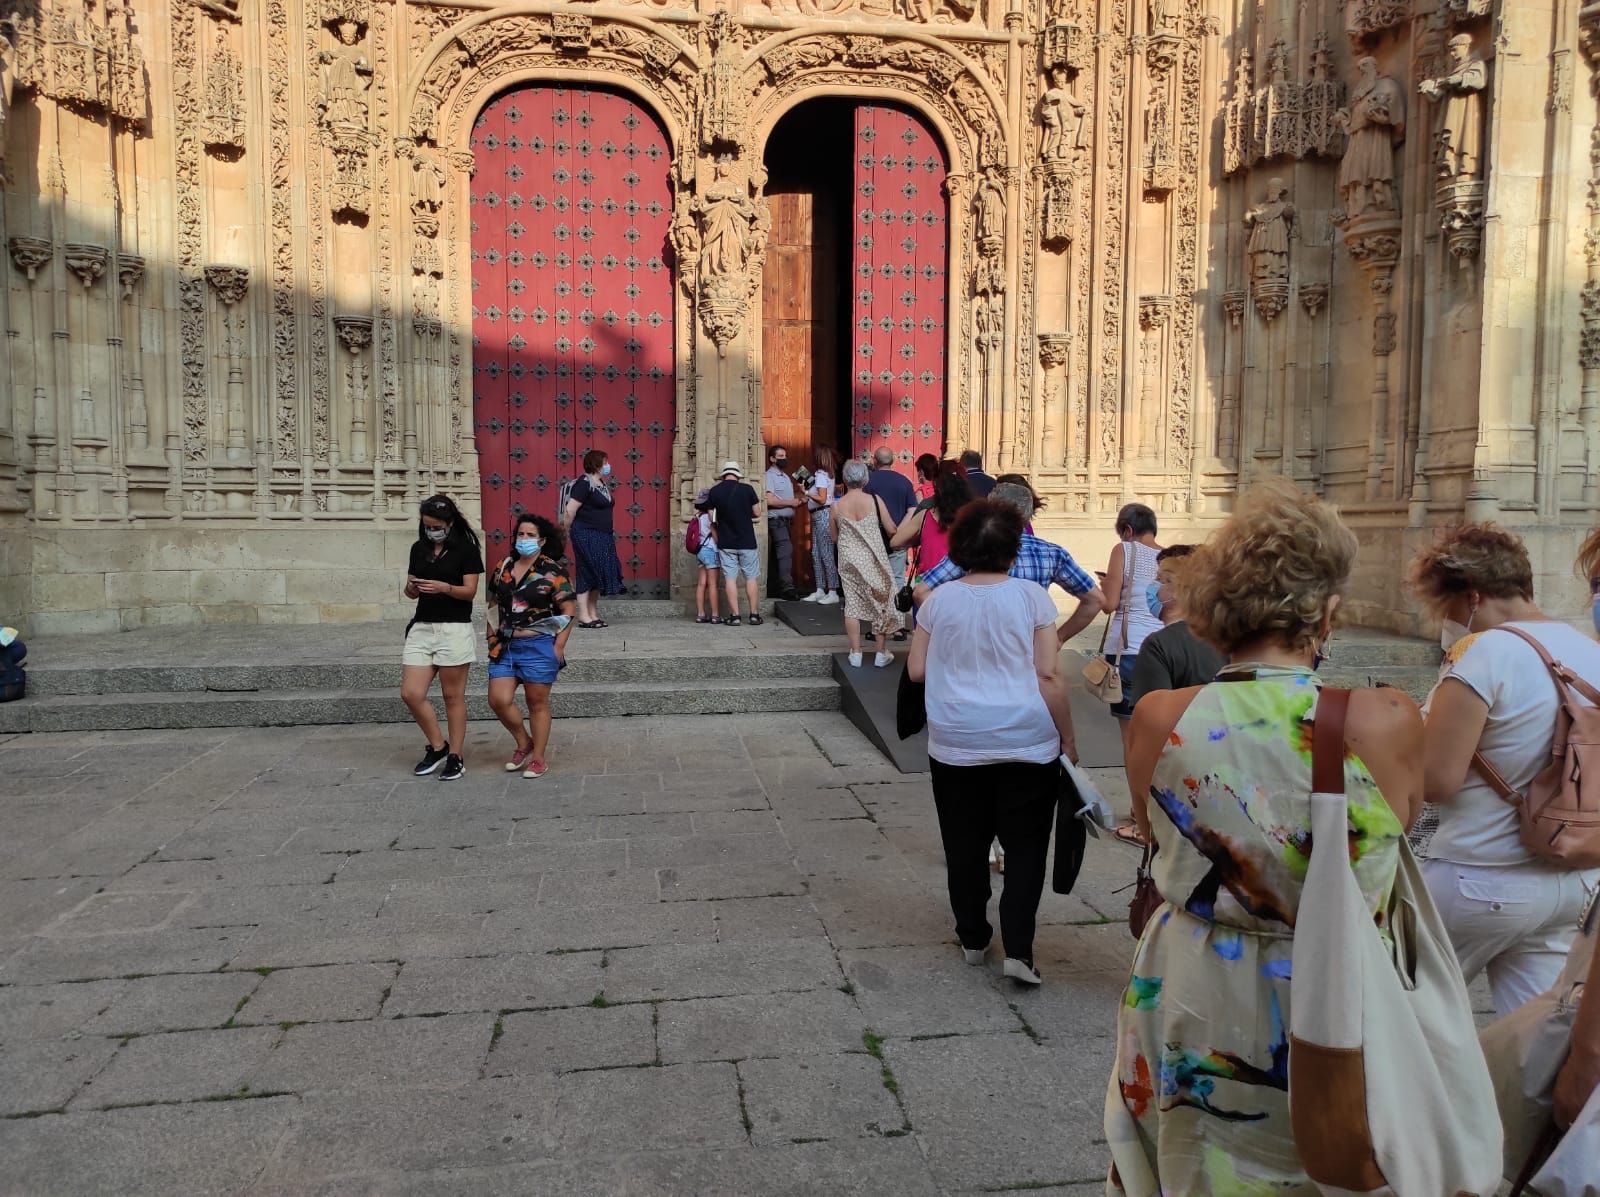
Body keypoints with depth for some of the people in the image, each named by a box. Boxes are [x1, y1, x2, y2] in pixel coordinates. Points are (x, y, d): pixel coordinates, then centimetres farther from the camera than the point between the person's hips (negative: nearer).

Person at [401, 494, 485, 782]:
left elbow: (470, 591, -8)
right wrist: (411, 588, -6)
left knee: (453, 696, 1)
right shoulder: (419, 549, 12)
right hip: (422, 627, 5)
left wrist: (444, 588, -26)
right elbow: (412, 592, 17)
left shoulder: (466, 548, -3)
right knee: (411, 694, -2)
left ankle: (455, 757, 11)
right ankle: (438, 747, 17)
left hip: (454, 629, -5)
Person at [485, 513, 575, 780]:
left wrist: (559, 646, -12)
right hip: (505, 646, 5)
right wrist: (492, 635, 9)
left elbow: (567, 611, -7)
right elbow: (494, 604, 19)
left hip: (538, 647, -5)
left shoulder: (552, 571, -7)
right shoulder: (503, 567, 8)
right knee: (499, 700, -1)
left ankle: (539, 758, 18)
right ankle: (524, 743, 23)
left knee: (537, 703, 5)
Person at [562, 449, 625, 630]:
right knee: (587, 574, -6)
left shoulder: (602, 485, 15)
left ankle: (593, 614, 15)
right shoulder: (584, 484, -13)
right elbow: (570, 511, -17)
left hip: (602, 537, 9)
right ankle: (583, 617, -3)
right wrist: (569, 532, -6)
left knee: (598, 576, 9)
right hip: (586, 536, -9)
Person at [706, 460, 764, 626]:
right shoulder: (747, 489, -7)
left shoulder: (714, 491, -2)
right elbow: (757, 512, -1)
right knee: (751, 577, 8)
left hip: (725, 543, 1)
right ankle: (754, 614, 10)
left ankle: (734, 616, 2)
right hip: (747, 541, -1)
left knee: (730, 578, 4)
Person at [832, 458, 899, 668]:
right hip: (873, 559, -2)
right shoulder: (874, 500, -9)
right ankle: (882, 653, 14)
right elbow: (892, 530, -5)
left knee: (852, 604, 9)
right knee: (881, 602, 10)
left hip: (848, 559, 2)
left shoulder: (837, 506, -3)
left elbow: (834, 537, 6)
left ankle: (856, 653, 12)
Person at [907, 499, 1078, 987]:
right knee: (1025, 847, 9)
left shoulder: (939, 600, -1)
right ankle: (1018, 950, 4)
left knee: (965, 846, 14)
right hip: (1027, 744, -1)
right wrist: (1068, 737, 1)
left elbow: (916, 670, 4)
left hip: (955, 746, 2)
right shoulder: (1031, 597, -7)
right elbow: (1049, 677, -8)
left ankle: (972, 938, 26)